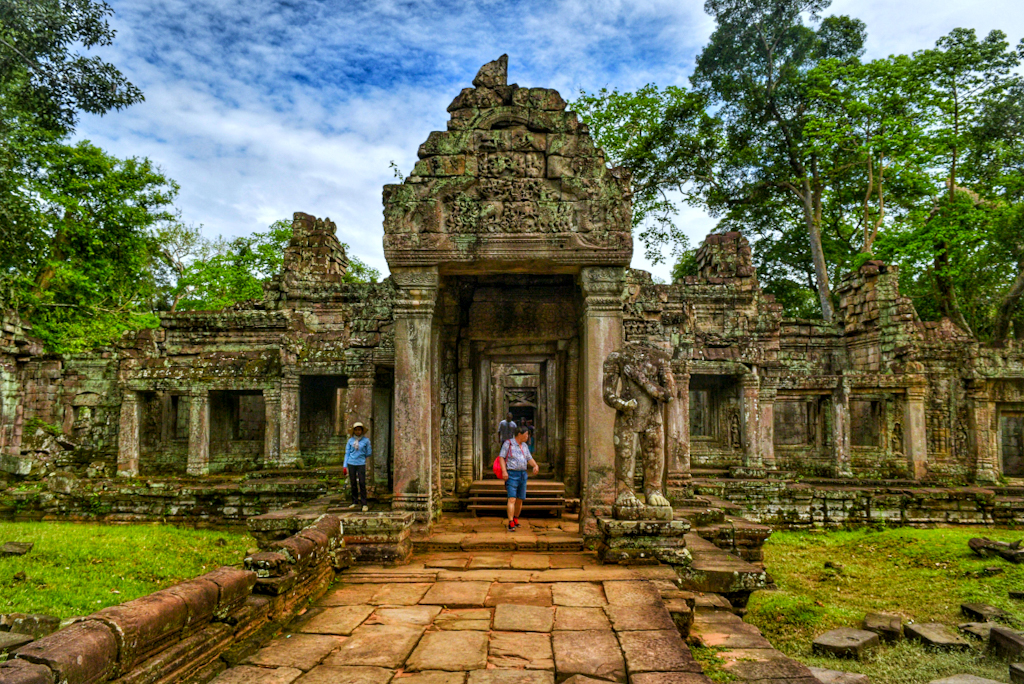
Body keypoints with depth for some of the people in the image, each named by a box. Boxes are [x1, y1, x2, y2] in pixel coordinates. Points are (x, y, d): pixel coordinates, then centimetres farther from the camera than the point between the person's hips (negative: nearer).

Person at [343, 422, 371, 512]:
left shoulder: (366, 440, 1)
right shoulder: (350, 440, 6)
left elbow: (369, 453, 8)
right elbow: (347, 453, 8)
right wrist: (344, 466, 4)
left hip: (361, 464, -2)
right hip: (351, 464, 2)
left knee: (362, 483, -6)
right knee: (353, 483, 7)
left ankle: (364, 504, -2)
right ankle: (355, 502, 19)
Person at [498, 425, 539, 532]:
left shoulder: (524, 446, 14)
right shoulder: (508, 443, -4)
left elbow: (529, 459, 14)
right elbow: (501, 457, -7)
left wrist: (535, 465, -7)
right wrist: (504, 471, -19)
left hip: (523, 475, 6)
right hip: (512, 474, -6)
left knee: (520, 499, 11)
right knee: (512, 499, -15)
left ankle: (516, 519, 31)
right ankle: (511, 524, -19)